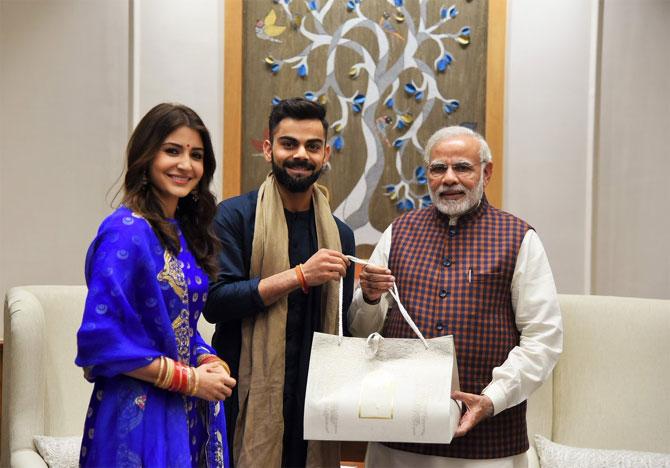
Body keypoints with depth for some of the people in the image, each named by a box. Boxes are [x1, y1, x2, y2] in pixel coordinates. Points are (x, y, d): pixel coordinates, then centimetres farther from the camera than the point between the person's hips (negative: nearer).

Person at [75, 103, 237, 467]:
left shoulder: (185, 232, 7)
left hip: (189, 412, 7)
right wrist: (189, 379, -16)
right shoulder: (126, 232, -16)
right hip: (139, 416, -7)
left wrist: (209, 362, -5)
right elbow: (101, 339, -21)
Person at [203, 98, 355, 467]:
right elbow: (214, 301, -16)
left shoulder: (339, 234, 10)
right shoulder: (235, 216, -5)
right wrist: (300, 275, -18)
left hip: (312, 400, 4)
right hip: (246, 400, -4)